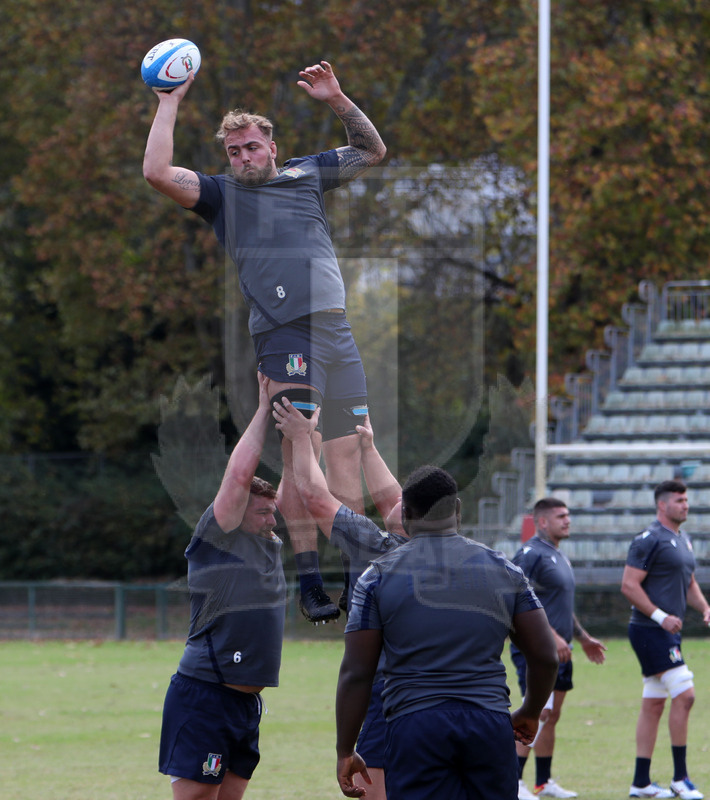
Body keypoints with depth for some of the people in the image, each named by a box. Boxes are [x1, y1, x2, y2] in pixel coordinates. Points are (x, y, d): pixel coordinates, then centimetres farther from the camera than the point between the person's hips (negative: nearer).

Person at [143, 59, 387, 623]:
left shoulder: (308, 174, 22)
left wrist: (337, 100, 16)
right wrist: (171, 102, 1)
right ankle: (309, 580, -12)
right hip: (283, 333, -4)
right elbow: (157, 173, -3)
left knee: (346, 451, 3)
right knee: (300, 454, -12)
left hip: (337, 329, 4)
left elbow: (373, 152, 30)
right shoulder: (222, 194, 11)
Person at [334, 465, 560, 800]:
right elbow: (546, 657, 8)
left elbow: (356, 674, -1)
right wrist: (529, 713, 26)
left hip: (414, 725, -2)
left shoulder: (380, 575, 2)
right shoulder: (504, 571, 8)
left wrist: (345, 752, 6)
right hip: (491, 724, 2)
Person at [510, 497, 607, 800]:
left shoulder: (559, 556, 18)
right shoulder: (531, 554, -13)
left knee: (552, 715, 12)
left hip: (558, 651, 10)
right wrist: (552, 636, -25)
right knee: (538, 714, -14)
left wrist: (583, 638, 29)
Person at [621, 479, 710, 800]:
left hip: (668, 631, 9)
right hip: (649, 630, -9)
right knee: (684, 695, -13)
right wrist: (661, 616, -20)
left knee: (653, 704, 10)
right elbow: (629, 585, -16)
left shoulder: (683, 540, 16)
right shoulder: (649, 540, -12)